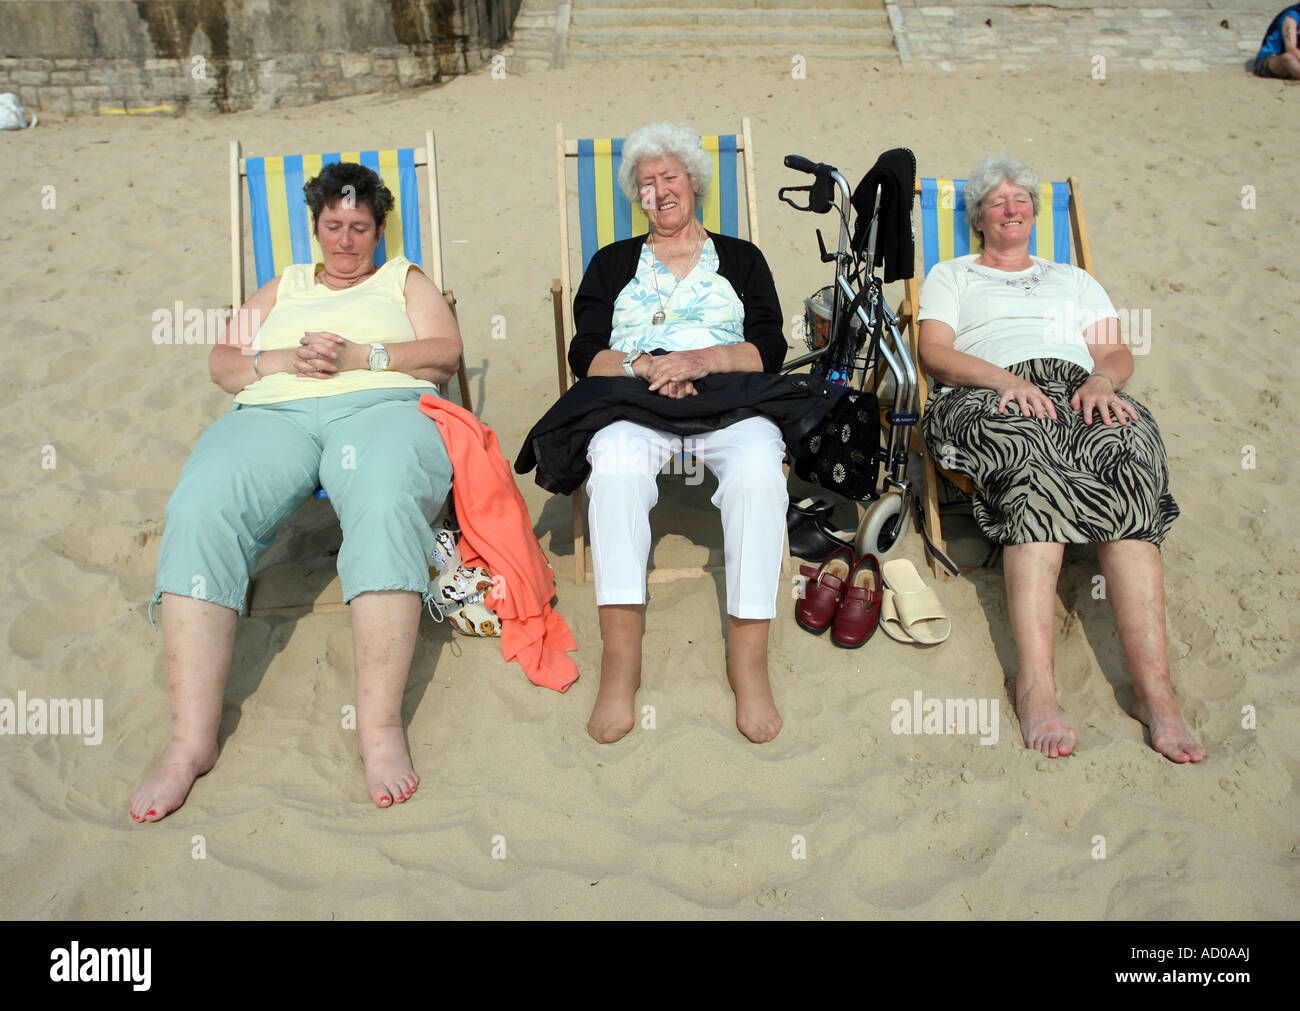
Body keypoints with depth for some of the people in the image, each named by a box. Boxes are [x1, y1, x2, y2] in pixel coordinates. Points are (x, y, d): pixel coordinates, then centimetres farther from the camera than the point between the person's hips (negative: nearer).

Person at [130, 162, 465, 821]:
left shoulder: (404, 279, 28)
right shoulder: (283, 286, 34)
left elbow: (445, 352, 10)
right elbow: (221, 363, 24)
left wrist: (360, 356, -4)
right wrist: (283, 360, 2)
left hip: (379, 405, -2)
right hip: (273, 414, 3)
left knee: (387, 502, -40)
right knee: (200, 509, -31)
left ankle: (381, 728, -43)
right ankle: (191, 739, -33)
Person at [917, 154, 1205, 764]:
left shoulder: (1074, 280, 35)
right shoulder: (951, 276, 26)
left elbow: (1117, 353, 20)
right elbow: (936, 353, 8)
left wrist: (1102, 379, -5)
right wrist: (1008, 379, -10)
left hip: (1083, 394, 3)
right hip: (992, 397, -2)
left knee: (1131, 447, -34)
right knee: (1033, 467, -40)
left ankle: (1154, 690, -43)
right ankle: (1037, 685, -48)